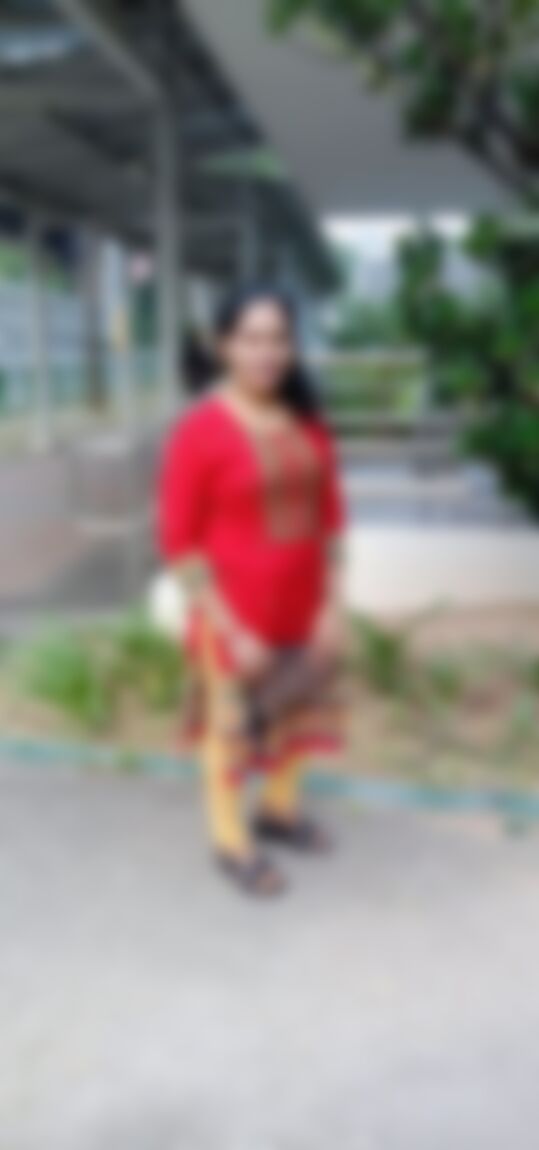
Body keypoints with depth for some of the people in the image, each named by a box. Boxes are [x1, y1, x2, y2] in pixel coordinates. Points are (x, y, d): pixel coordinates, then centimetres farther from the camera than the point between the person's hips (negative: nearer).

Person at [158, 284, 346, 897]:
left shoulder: (306, 421, 0)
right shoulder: (198, 430, -17)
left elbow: (329, 513, 6)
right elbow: (180, 541, -15)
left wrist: (332, 605, 1)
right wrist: (231, 631, -16)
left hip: (304, 614, 6)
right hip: (237, 619, -5)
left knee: (297, 711, 19)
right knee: (232, 726, 10)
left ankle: (279, 810, 43)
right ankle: (232, 842, 31)